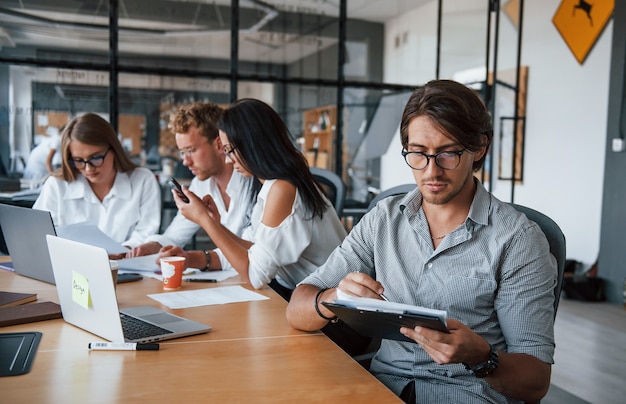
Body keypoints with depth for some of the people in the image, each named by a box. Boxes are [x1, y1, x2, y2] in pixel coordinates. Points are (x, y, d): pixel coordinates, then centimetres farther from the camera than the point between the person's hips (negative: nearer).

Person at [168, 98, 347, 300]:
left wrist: (204, 219, -17)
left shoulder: (282, 188, -21)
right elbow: (259, 253, 4)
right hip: (297, 291, 7)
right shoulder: (273, 184, 7)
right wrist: (215, 223, -3)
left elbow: (255, 275, -22)